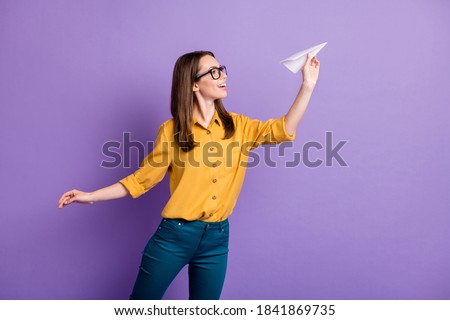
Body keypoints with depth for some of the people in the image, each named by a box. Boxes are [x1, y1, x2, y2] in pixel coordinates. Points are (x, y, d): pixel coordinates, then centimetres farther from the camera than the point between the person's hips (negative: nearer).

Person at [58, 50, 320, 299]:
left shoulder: (237, 126, 4)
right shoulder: (172, 131, -3)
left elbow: (283, 130, -5)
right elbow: (143, 178, 1)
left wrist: (308, 85, -13)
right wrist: (92, 196, -5)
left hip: (217, 238, 3)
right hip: (175, 234, -2)